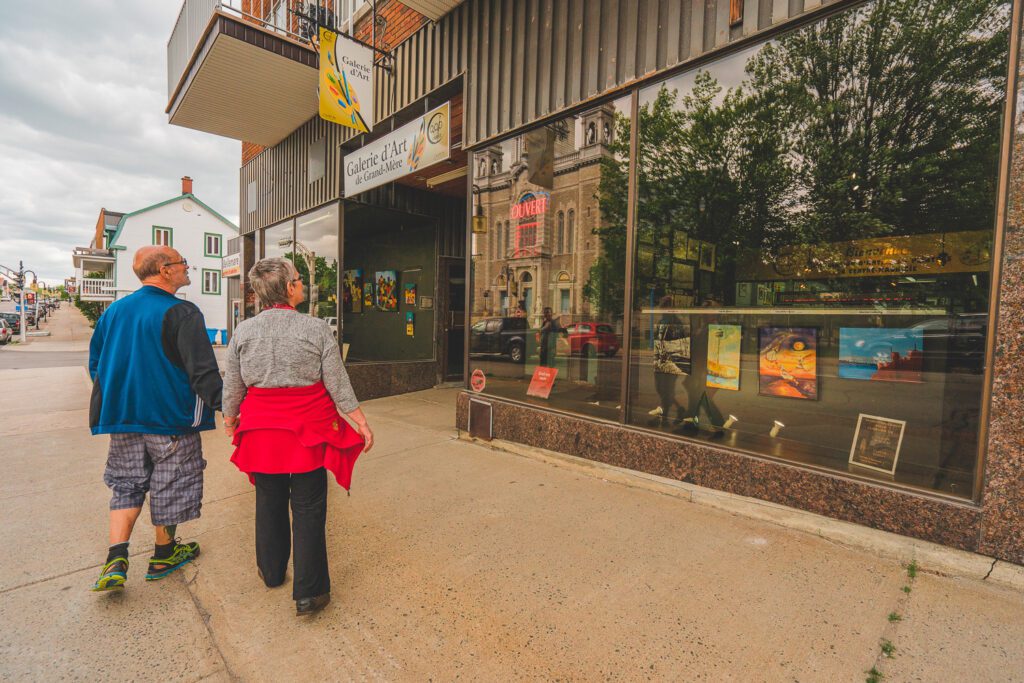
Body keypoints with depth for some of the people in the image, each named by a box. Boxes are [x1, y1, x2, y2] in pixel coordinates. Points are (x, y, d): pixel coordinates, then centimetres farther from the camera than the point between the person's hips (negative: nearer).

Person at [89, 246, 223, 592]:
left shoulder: (114, 311, 7)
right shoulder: (182, 313, -16)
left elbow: (96, 363, 16)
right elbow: (203, 372, -22)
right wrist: (224, 406, -16)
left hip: (123, 417, 6)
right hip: (172, 419, -6)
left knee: (127, 484, 18)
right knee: (170, 485, 10)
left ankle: (116, 560, 9)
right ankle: (164, 555, 26)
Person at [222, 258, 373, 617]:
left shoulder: (243, 331, 0)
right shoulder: (316, 328, -10)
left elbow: (232, 388, 7)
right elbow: (338, 383, -9)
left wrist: (230, 421, 24)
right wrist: (362, 423, -1)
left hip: (262, 429, 4)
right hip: (308, 429, -3)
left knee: (269, 502, 21)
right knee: (308, 508, 7)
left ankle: (271, 571, 41)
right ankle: (309, 591, 15)